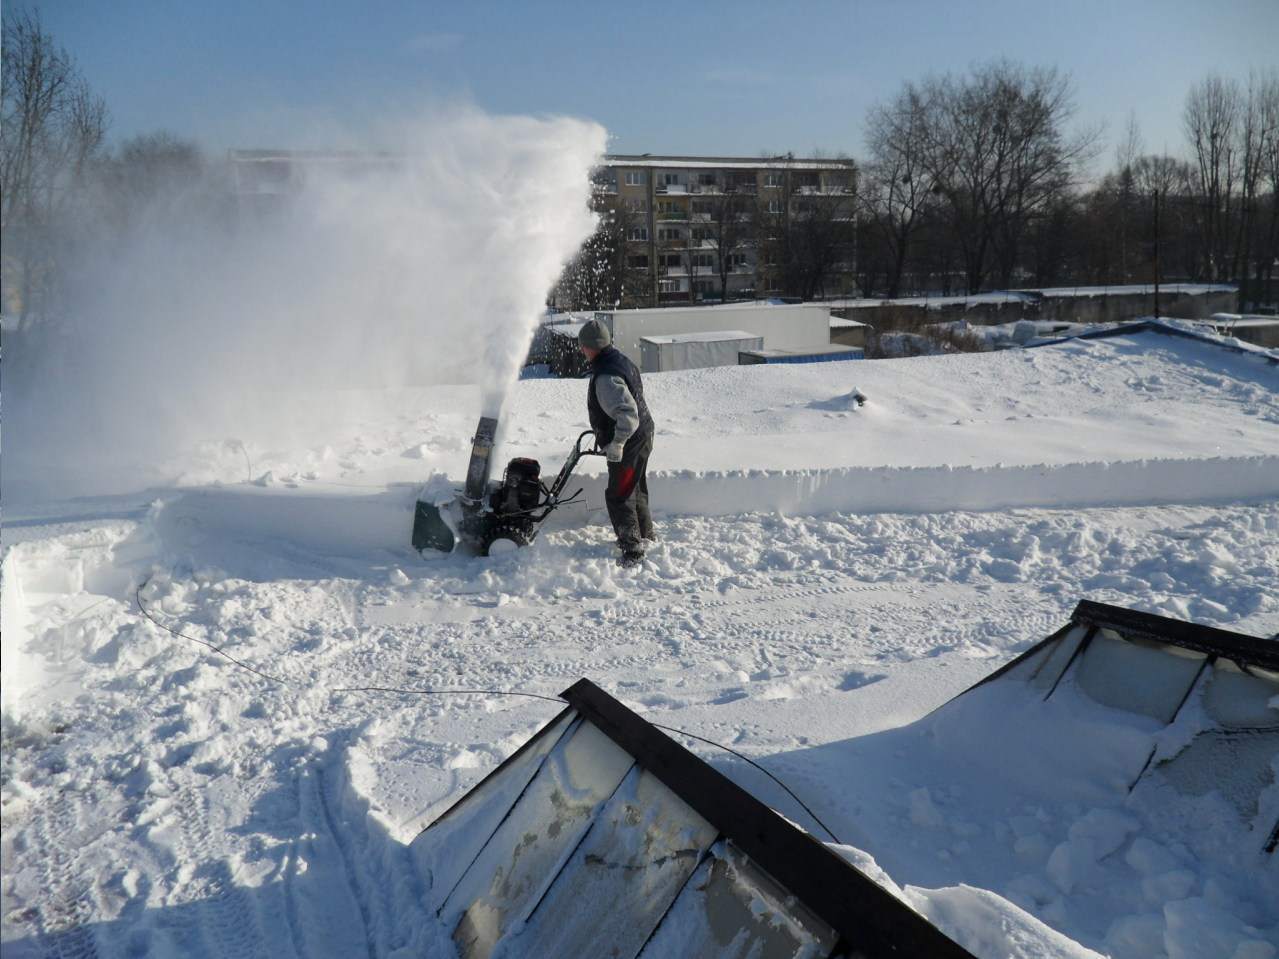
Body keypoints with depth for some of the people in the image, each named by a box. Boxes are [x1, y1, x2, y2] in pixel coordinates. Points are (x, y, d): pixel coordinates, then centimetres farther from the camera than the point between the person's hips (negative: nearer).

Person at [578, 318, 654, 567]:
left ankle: (633, 551, 6)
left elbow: (628, 414, -37)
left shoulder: (606, 378, -28)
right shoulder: (619, 359, 4)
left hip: (629, 444, -10)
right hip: (642, 436, 10)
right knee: (635, 490, 25)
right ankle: (645, 535, 41)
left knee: (618, 496, -1)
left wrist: (616, 444, -30)